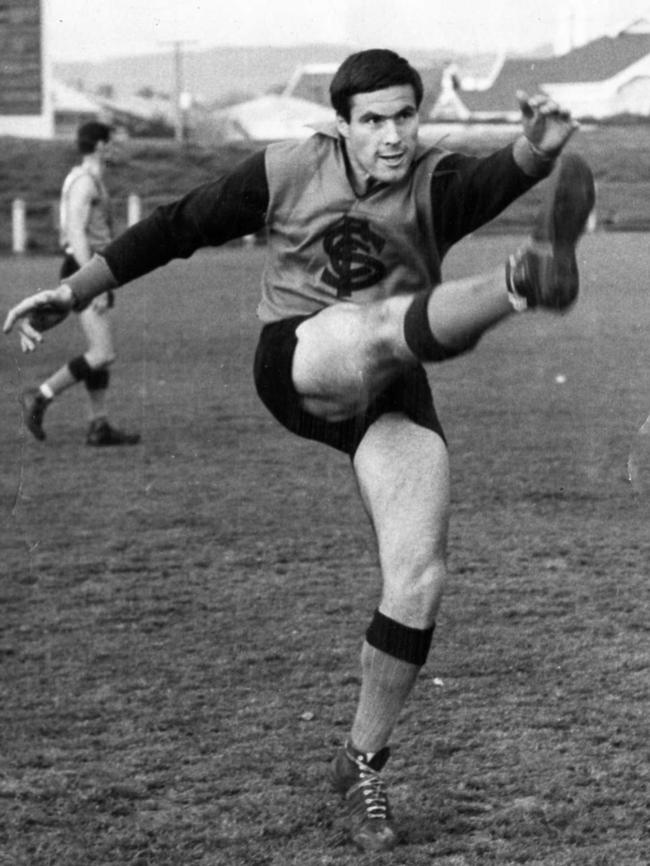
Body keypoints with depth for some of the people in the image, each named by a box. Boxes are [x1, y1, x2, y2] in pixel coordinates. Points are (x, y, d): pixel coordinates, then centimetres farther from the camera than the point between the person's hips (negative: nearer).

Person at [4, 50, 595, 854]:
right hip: (299, 363, -2)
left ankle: (362, 765, 9)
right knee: (390, 325, -35)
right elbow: (179, 227, 9)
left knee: (418, 582, -8)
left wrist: (534, 152, -49)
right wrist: (71, 293, 11)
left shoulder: (437, 183, -1)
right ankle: (526, 280, -69)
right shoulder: (289, 170, 2)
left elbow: (495, 179, -24)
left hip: (392, 393, 2)